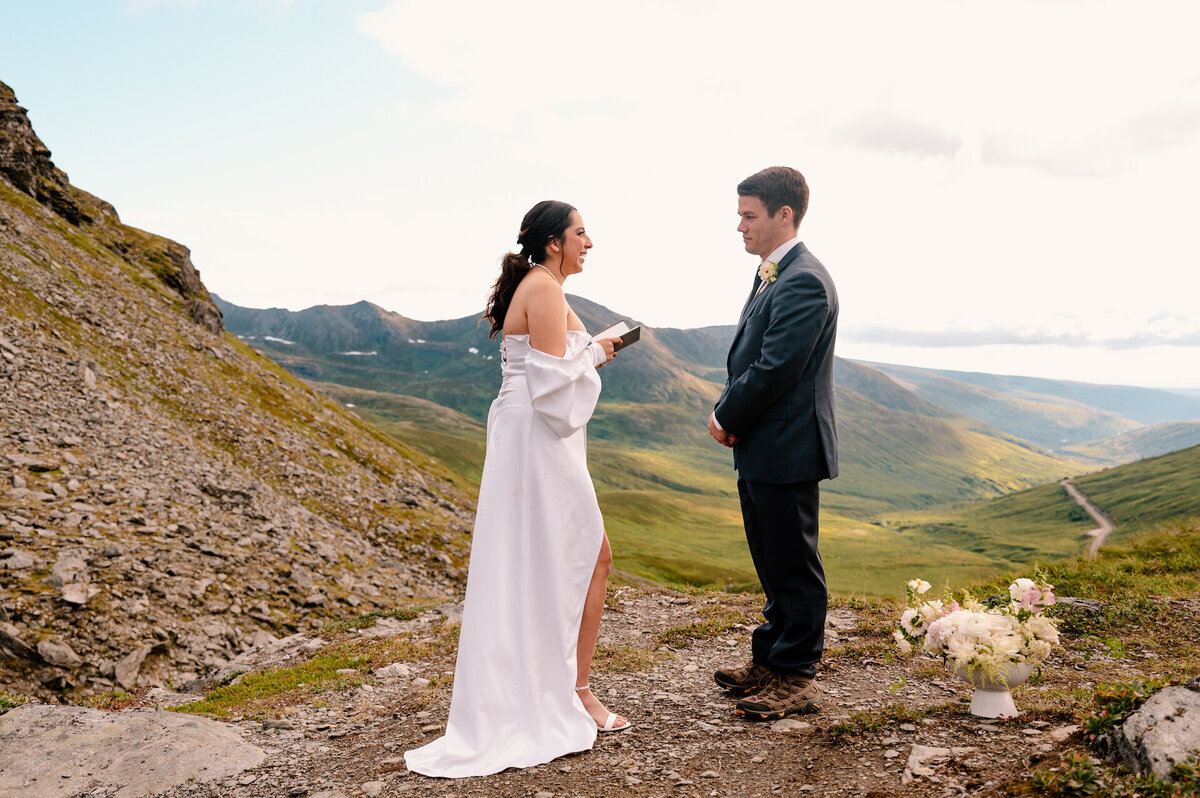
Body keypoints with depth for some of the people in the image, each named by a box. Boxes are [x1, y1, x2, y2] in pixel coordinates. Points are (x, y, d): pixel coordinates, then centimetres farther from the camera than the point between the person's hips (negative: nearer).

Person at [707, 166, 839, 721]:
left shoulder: (803, 282, -18)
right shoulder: (771, 276, 14)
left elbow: (774, 369, -22)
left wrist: (726, 417, -9)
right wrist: (730, 416, 1)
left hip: (787, 449, -10)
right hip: (759, 448, 10)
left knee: (793, 565, 3)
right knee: (771, 563, 19)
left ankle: (795, 679, 16)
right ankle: (769, 659, 33)